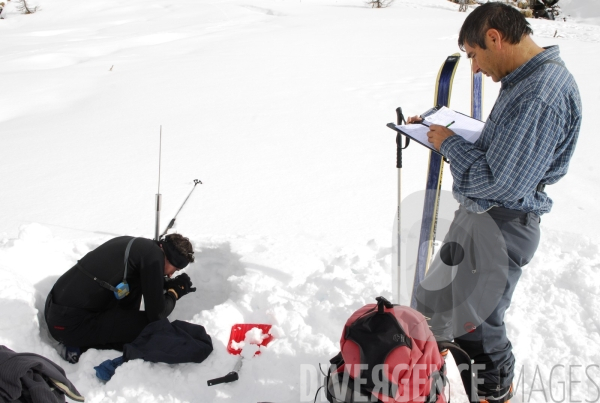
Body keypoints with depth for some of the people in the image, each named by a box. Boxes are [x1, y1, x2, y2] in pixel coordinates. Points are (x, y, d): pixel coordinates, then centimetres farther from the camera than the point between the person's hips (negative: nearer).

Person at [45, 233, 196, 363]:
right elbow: (156, 314, -12)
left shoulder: (134, 243, 10)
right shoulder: (154, 255, -15)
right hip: (72, 325, -9)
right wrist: (175, 292, 6)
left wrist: (167, 285, 14)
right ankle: (81, 348, -3)